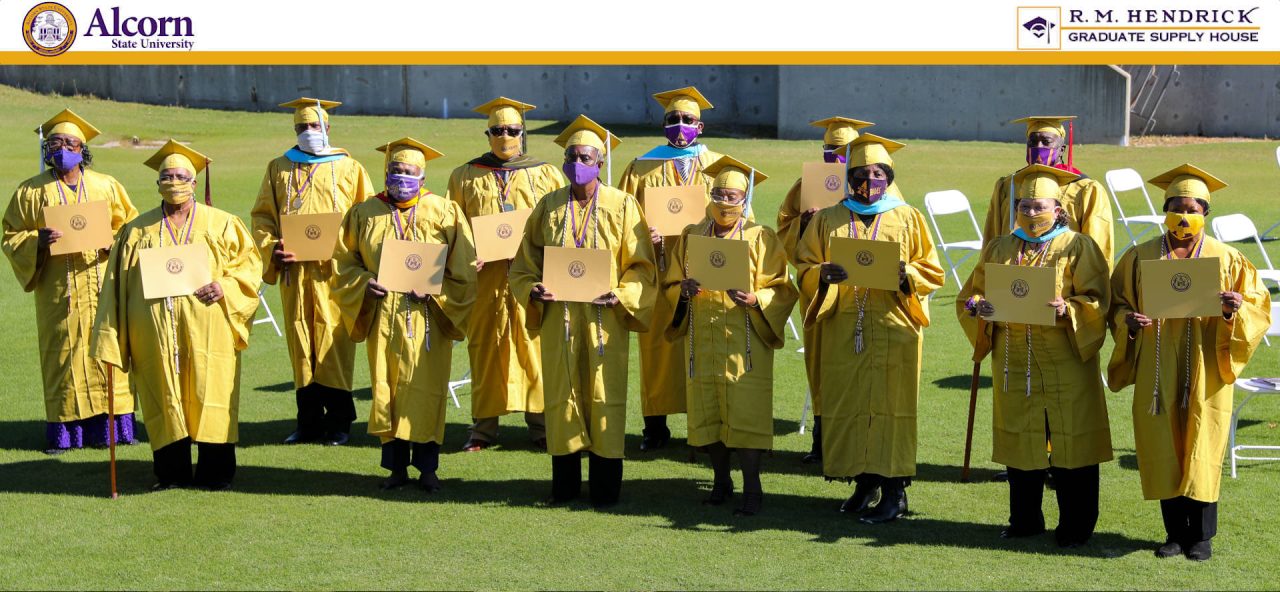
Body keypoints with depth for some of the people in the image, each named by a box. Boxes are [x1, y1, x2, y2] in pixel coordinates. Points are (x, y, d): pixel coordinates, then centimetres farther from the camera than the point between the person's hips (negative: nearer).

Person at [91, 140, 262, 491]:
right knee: (164, 400, 2)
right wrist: (111, 334, 5)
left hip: (206, 329, -1)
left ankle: (215, 472, 5)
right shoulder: (138, 230, 13)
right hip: (155, 333, 2)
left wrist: (225, 287, -12)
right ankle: (172, 472, 11)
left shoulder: (220, 224, 9)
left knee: (208, 396, -2)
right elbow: (118, 283, 13)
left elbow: (249, 262, 7)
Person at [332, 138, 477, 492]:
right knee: (385, 390, 3)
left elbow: (464, 271, 1)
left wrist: (434, 290, -13)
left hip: (428, 318, -2)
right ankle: (396, 467, 13)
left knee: (426, 390, -2)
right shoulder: (364, 214, 8)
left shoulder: (445, 213, 2)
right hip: (382, 318, 2)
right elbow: (344, 262, 11)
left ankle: (427, 467, 8)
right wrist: (364, 283, -8)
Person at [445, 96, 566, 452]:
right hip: (484, 279, 1)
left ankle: (540, 425, 7)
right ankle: (484, 427, 11)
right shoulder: (465, 177, 11)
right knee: (485, 349, 3)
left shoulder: (547, 175, 10)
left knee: (535, 348, -2)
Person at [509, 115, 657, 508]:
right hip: (557, 317, 2)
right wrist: (533, 290, -8)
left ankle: (605, 487, 8)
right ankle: (564, 485, 17)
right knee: (561, 395, 6)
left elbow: (642, 265, -1)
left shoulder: (622, 206, 0)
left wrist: (621, 294, -18)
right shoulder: (548, 206, 8)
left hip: (605, 318, -2)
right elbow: (524, 261, 11)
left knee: (605, 397, -1)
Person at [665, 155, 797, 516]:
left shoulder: (760, 238, 0)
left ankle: (752, 488, 1)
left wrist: (754, 300, -22)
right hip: (702, 340, 4)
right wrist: (683, 290, -11)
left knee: (744, 414, -6)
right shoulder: (691, 237, 11)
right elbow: (670, 285, 12)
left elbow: (782, 290, -3)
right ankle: (721, 480, 23)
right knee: (707, 414, 7)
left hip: (745, 342, -4)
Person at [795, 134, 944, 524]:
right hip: (843, 329, 2)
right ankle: (865, 483, 16)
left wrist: (904, 273, -15)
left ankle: (894, 491, 1)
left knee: (890, 404, -5)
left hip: (894, 330, -2)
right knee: (847, 405, 3)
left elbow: (933, 272, 5)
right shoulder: (828, 220, 12)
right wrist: (824, 274, -14)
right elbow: (805, 268, 9)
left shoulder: (908, 219, 8)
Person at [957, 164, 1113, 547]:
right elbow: (969, 295, 12)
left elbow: (1097, 301, -7)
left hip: (1065, 364, -4)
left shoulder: (1078, 247, 0)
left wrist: (1067, 309, -26)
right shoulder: (999, 249, 11)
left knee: (1070, 442, -1)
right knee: (1020, 442, 10)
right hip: (1014, 363, 4)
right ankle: (1024, 520, 23)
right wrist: (979, 307, -11)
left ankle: (1076, 526, 10)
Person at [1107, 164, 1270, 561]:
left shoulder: (1227, 259, 1)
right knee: (1163, 451, 5)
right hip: (1158, 372, 2)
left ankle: (1201, 536, 13)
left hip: (1205, 372, -2)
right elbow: (1117, 302, 11)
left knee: (1202, 451, 1)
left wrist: (1236, 308, -19)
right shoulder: (1141, 256, 5)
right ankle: (1176, 533, 18)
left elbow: (1259, 306, 3)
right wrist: (1128, 320, -11)